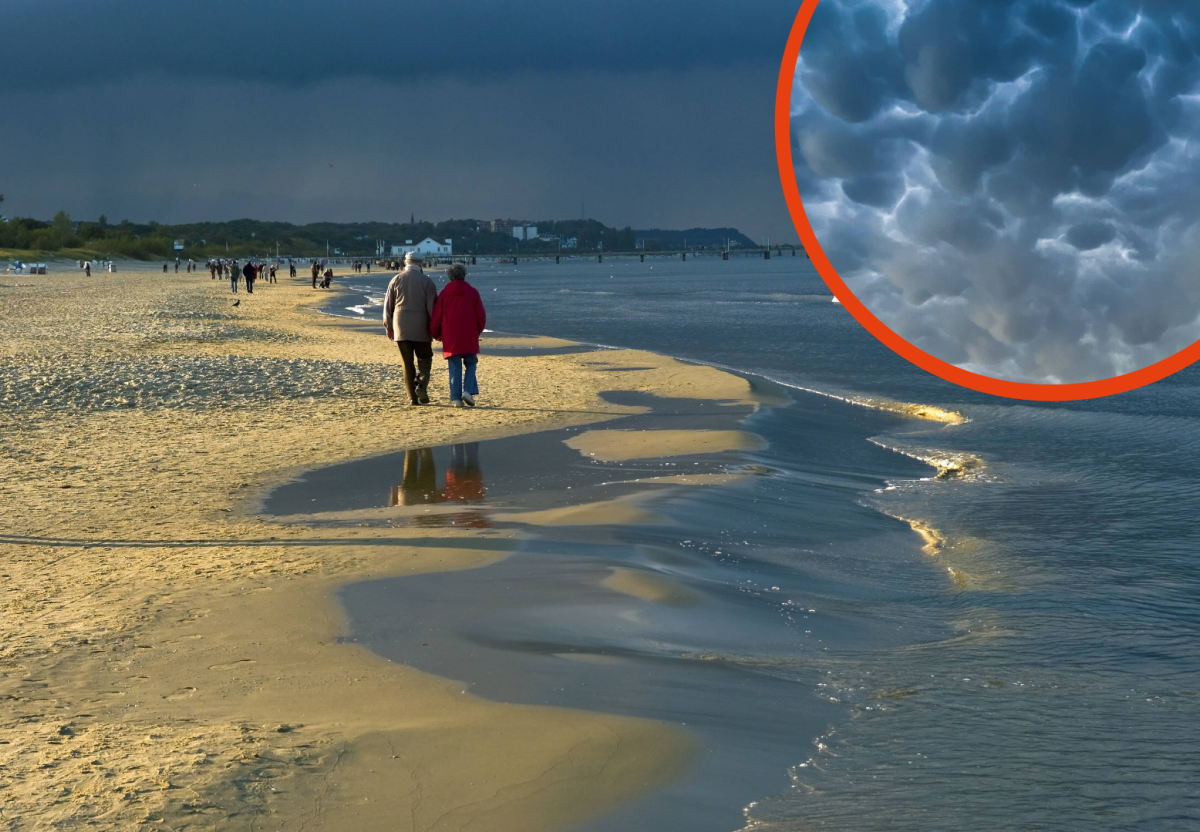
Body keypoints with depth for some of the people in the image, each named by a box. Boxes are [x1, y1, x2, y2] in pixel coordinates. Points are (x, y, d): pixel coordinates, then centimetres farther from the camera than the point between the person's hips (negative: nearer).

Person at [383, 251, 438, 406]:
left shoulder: (396, 280, 4)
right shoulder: (426, 281, -3)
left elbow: (388, 305, 7)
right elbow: (432, 307, -5)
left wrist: (388, 327, 17)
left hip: (401, 328, 2)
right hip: (421, 328, -2)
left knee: (407, 363, 6)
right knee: (424, 359, 10)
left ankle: (412, 397, 1)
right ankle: (421, 386, -14)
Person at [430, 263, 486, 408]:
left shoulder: (444, 293, 3)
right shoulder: (472, 292, 2)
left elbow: (436, 317, 4)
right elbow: (481, 316, 3)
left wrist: (436, 334, 20)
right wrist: (477, 332, 20)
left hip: (450, 337, 1)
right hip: (469, 337, 0)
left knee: (455, 367, 3)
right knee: (470, 364, 12)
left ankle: (456, 398, -2)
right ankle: (468, 391, -7)